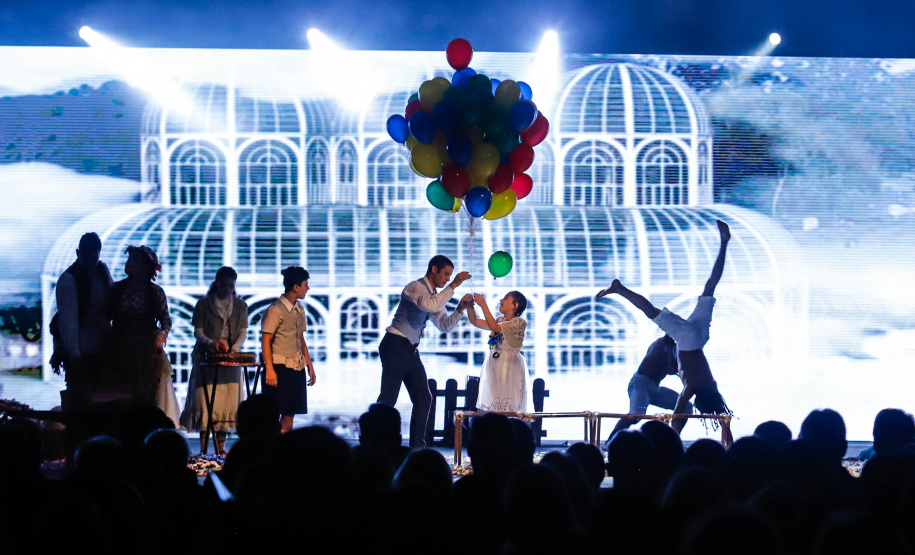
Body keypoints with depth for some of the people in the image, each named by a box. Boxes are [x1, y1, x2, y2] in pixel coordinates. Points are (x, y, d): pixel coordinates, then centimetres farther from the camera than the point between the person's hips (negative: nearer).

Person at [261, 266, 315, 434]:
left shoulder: (299, 310, 14)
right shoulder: (276, 310, -9)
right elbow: (265, 340, -11)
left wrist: (310, 366, 18)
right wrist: (269, 369, -19)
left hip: (297, 368, 8)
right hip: (280, 367, -8)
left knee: (290, 413, 7)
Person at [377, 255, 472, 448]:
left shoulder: (435, 294, 16)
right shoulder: (415, 287, -11)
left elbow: (445, 325, 17)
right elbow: (430, 305, -31)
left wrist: (460, 309, 1)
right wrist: (453, 286, -26)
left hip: (411, 350, 9)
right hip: (396, 347, -9)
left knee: (423, 398, 5)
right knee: (388, 398, -10)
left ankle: (417, 446, 10)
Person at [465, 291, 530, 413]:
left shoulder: (519, 322, -7)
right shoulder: (500, 320, 17)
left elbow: (494, 327, -20)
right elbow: (475, 321, 17)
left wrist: (483, 305, -18)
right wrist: (470, 305, 2)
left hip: (509, 367, -7)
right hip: (494, 366, 7)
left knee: (509, 407, -11)